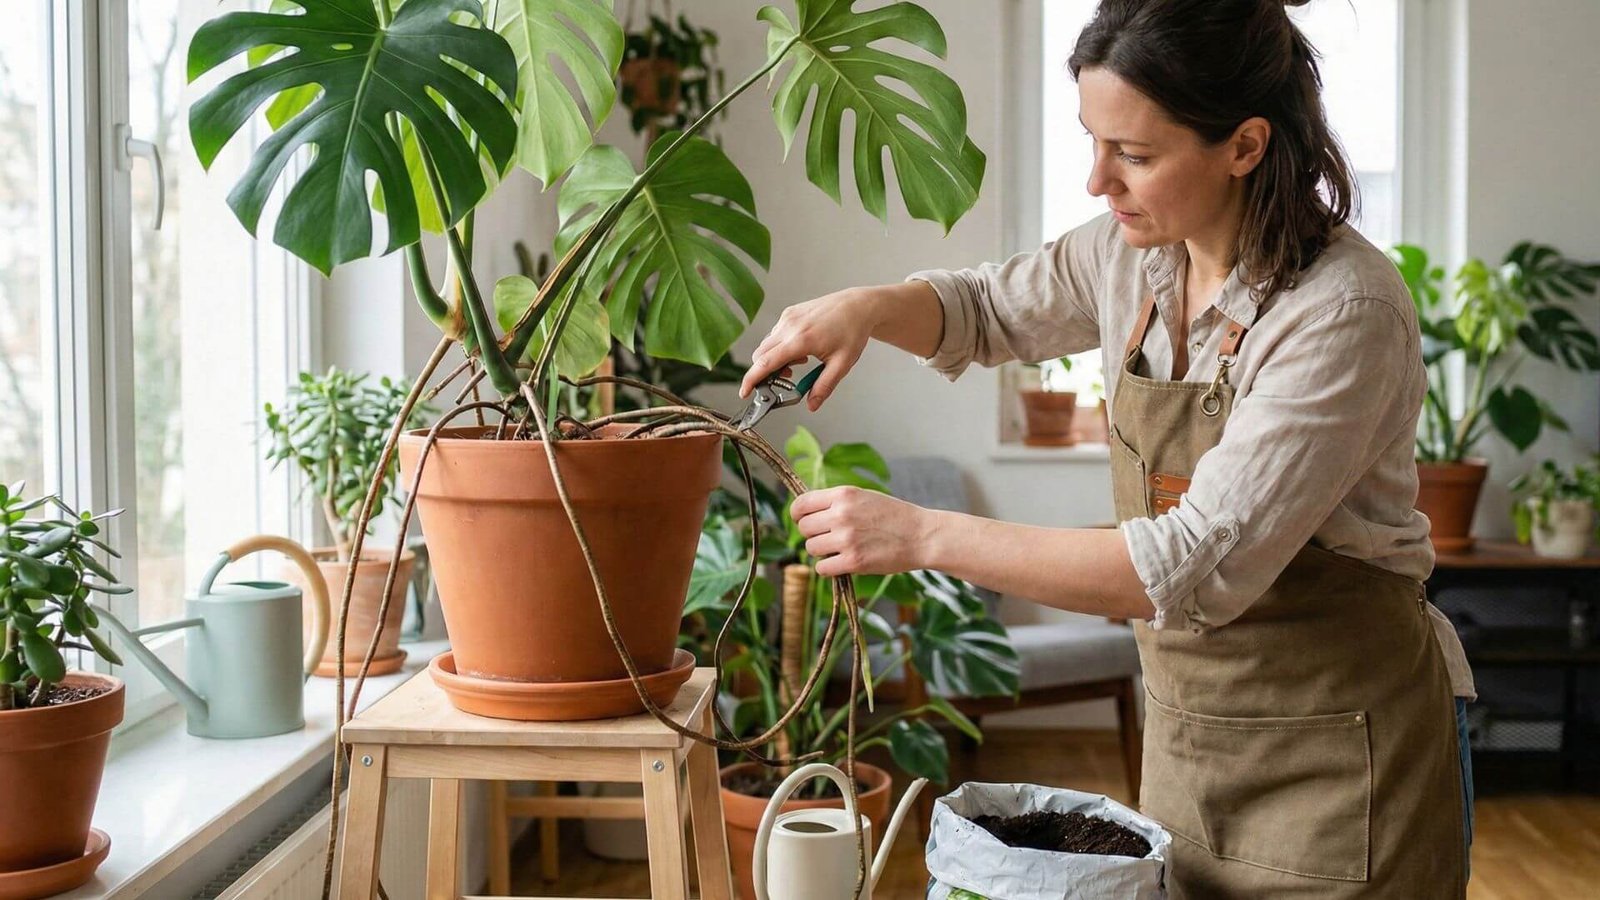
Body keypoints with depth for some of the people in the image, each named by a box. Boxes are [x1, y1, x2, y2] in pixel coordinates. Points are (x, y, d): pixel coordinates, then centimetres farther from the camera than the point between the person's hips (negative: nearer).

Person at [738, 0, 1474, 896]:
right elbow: (987, 309, 15)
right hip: (1189, 727, 6)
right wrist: (865, 308, -8)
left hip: (1340, 753, -6)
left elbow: (1201, 567, -30)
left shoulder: (1344, 313, -24)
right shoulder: (1136, 256, -3)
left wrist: (927, 536, -31)